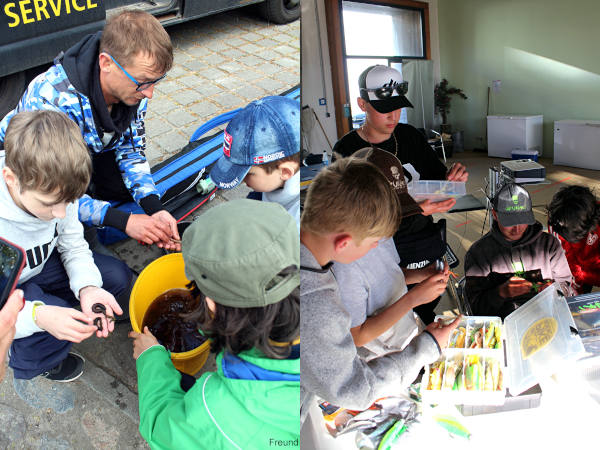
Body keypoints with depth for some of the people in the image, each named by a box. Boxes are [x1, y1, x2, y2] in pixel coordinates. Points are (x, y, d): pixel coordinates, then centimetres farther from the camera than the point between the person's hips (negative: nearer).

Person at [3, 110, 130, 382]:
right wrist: (38, 315, -47)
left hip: (39, 266, 5)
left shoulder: (55, 190, -23)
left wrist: (87, 288, -26)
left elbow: (73, 246, -8)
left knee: (118, 276, -4)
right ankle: (24, 360, 7)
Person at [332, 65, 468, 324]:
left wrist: (452, 177, -12)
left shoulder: (411, 135, 4)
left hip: (427, 243, 5)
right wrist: (414, 208, -32)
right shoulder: (347, 152, -13)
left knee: (426, 313, 14)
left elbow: (437, 177, 13)